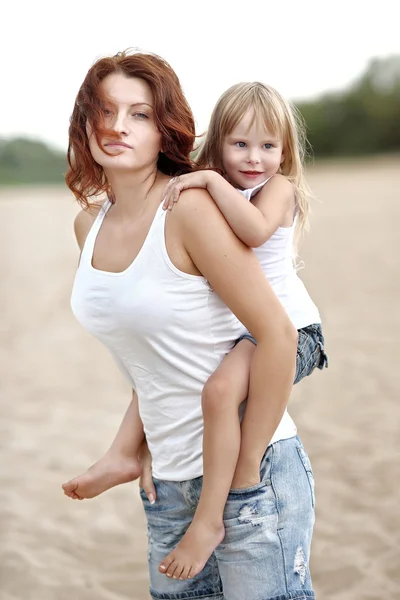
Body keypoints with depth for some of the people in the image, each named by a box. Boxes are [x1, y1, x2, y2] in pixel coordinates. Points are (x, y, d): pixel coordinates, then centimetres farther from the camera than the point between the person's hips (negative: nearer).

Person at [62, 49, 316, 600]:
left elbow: (278, 335, -17)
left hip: (253, 472, -6)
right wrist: (124, 454, 5)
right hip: (170, 484, 7)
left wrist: (245, 473, -13)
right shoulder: (90, 224, 6)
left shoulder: (191, 208, -15)